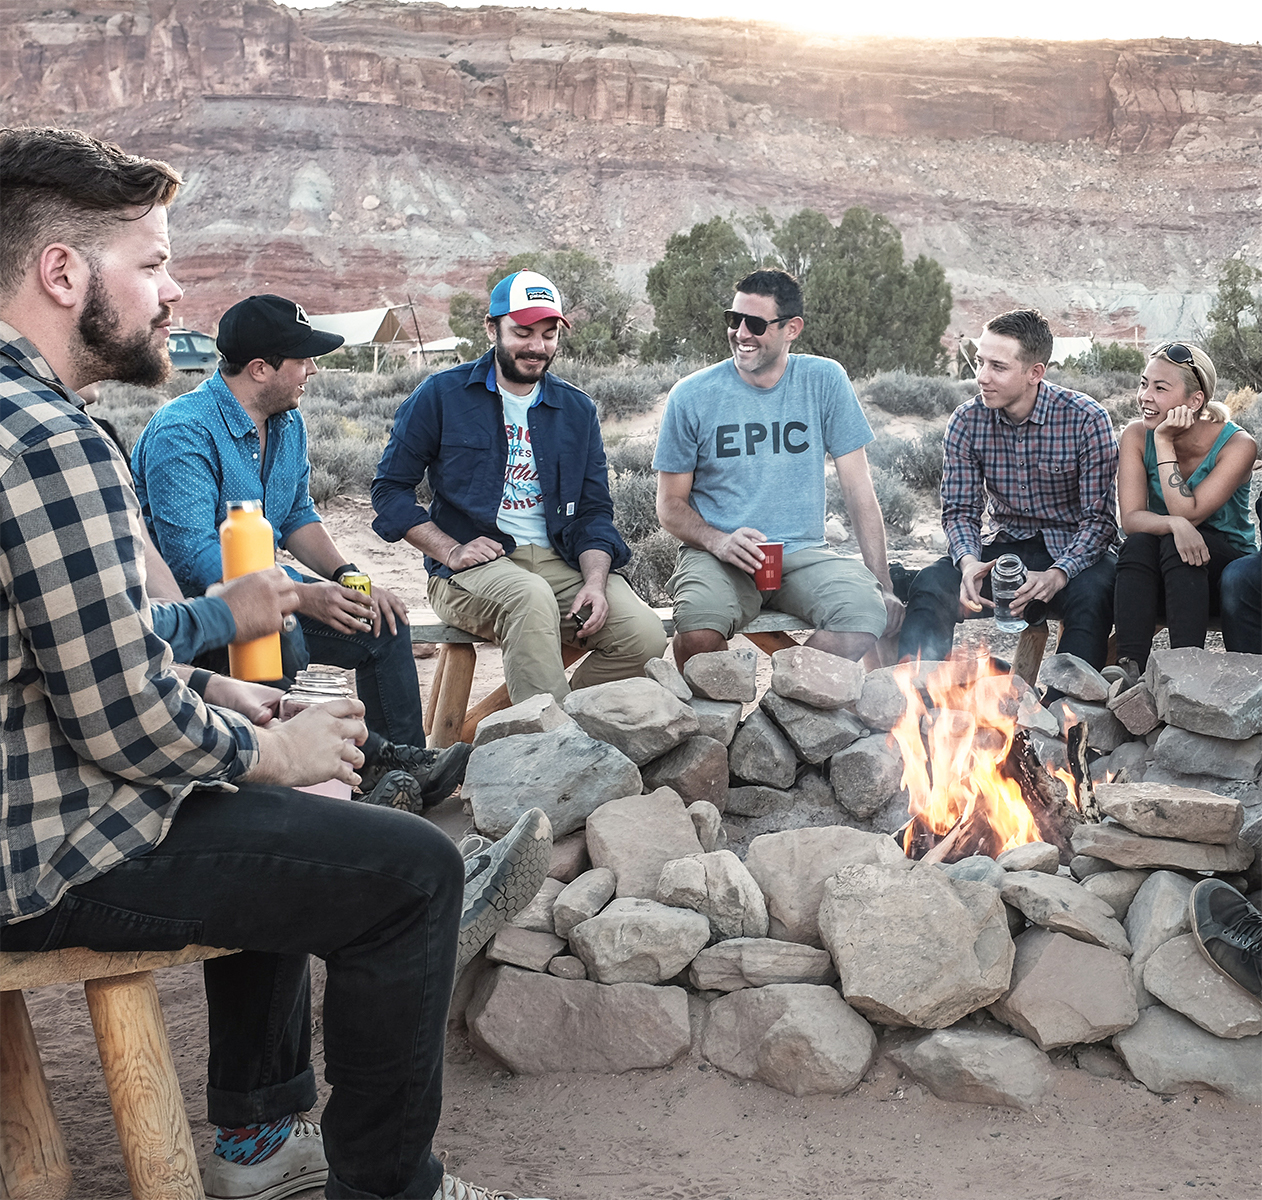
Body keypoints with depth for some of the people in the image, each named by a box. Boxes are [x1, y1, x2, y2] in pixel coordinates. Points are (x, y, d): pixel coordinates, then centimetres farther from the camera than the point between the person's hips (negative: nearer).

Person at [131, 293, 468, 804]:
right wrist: (303, 595, -36)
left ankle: (404, 760, -2)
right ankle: (373, 759, -26)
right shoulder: (183, 432, -21)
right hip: (188, 600, -9)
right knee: (280, 638, -37)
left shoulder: (287, 422, 7)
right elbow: (190, 555, -29)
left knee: (384, 620, -4)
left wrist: (347, 576, -7)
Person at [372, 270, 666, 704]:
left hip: (561, 563, 4)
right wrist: (450, 550, -9)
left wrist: (595, 582, -8)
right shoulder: (441, 395, 5)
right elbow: (390, 487, 5)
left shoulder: (577, 410, 15)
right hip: (472, 568, -4)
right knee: (532, 597, -38)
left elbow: (594, 511, 12)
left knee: (644, 636, -21)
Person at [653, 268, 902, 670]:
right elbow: (670, 504, 5)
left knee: (867, 611, -30)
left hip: (803, 553, 2)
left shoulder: (824, 382, 2)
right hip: (717, 556, -1)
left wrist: (882, 585, -5)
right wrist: (719, 542, -16)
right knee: (699, 631, -35)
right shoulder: (692, 395, -1)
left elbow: (859, 490, 3)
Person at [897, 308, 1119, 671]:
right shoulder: (966, 422, -4)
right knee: (929, 585, -24)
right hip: (1001, 546, 3)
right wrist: (968, 561, -24)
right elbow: (959, 510, 0)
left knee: (1091, 594, -35)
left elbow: (1099, 518, -13)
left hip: (1072, 550, -2)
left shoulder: (1086, 419, -13)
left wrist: (1055, 576, -31)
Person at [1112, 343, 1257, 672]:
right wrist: (1173, 525, -37)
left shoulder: (1237, 445, -15)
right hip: (1158, 578, 2)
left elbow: (1188, 514, -24)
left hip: (1226, 565, -2)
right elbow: (1130, 518, -15)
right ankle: (1130, 668, -40)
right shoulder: (1137, 435, -6)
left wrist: (1165, 443, -25)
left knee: (1174, 545, -32)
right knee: (1137, 544, -30)